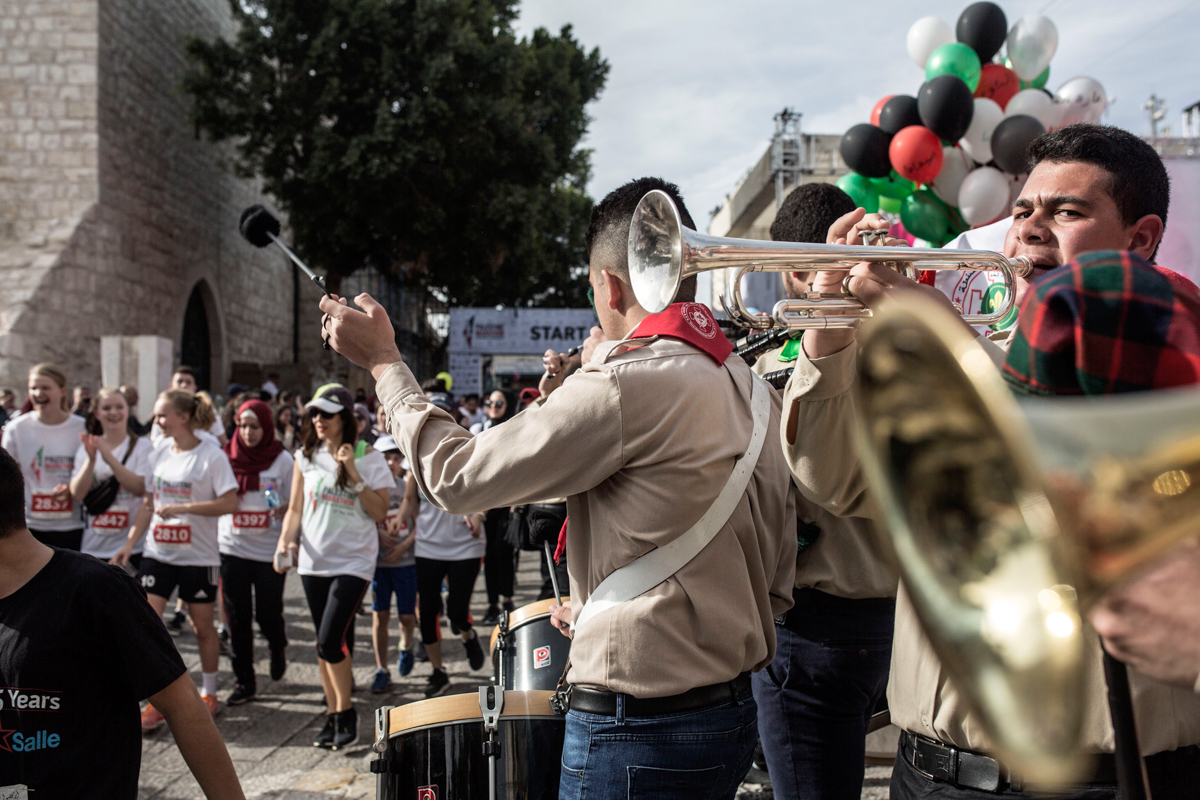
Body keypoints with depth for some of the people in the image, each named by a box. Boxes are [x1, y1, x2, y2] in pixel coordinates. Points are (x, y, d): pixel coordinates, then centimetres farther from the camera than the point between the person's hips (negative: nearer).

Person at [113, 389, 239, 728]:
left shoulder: (211, 455, -12)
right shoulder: (159, 454, 6)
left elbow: (229, 502, -17)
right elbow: (149, 503, 13)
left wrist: (181, 508, -23)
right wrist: (130, 543, 6)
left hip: (198, 556, -5)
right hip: (158, 553, 5)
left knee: (202, 626, 9)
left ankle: (208, 694, 28)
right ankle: (156, 702, 7)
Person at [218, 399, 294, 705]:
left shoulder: (282, 459, -2)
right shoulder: (228, 457, 3)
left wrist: (284, 510, -20)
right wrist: (213, 539, 1)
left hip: (269, 550, -2)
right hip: (232, 548, 2)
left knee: (268, 612, -1)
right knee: (237, 617, 5)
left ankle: (278, 648, 34)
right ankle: (244, 680, 17)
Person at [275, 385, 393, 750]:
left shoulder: (368, 457, -5)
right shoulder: (306, 457, 5)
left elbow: (380, 513, -9)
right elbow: (295, 509, 10)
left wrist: (354, 474, -17)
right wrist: (285, 541, -7)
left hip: (353, 561, -4)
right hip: (314, 560, 4)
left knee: (331, 641, -12)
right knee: (328, 644, 10)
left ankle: (346, 712, 7)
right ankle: (333, 714, 22)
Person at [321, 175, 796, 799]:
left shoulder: (627, 384, -21)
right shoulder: (756, 390, 5)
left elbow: (457, 475, -14)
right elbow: (776, 586, 10)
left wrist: (383, 361, 0)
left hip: (639, 733, -8)